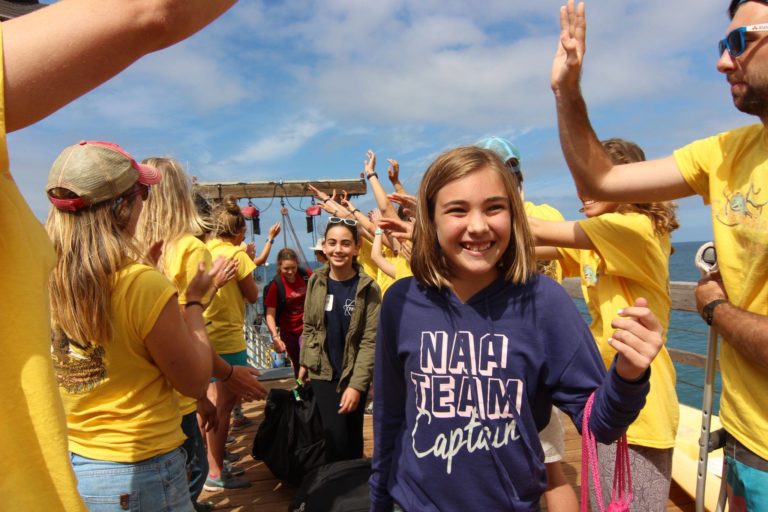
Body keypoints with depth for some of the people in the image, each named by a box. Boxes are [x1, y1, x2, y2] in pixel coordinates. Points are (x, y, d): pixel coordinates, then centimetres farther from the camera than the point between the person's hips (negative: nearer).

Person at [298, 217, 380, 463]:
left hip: (353, 375, -1)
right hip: (322, 373, 2)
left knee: (352, 438, 10)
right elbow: (309, 327, 8)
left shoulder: (368, 288, -13)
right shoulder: (316, 281, -3)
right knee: (336, 437, 1)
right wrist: (304, 363, 10)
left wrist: (357, 384, -18)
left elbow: (370, 341, -14)